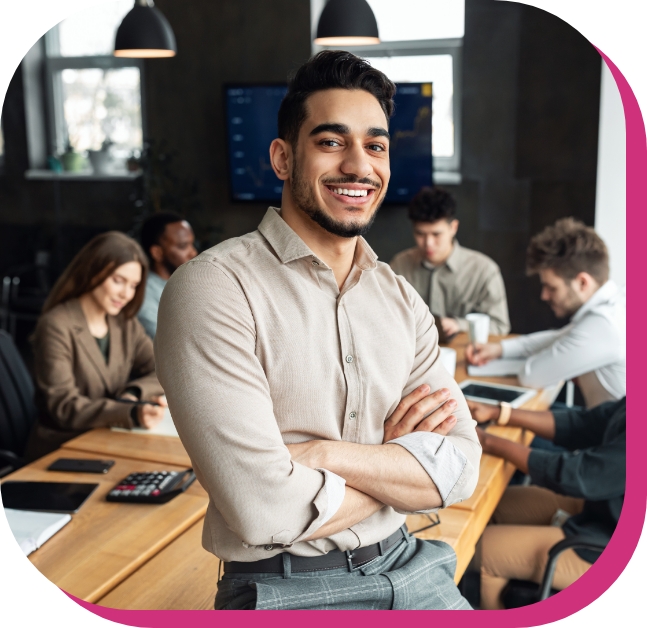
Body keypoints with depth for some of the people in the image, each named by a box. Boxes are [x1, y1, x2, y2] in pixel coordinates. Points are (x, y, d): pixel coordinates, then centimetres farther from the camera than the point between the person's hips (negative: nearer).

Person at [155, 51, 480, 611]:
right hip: (285, 590, -4)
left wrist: (321, 453, -19)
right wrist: (400, 462, -8)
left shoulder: (403, 301, 4)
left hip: (408, 567, 5)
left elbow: (461, 469, -5)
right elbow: (265, 510, -23)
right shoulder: (214, 287, -16)